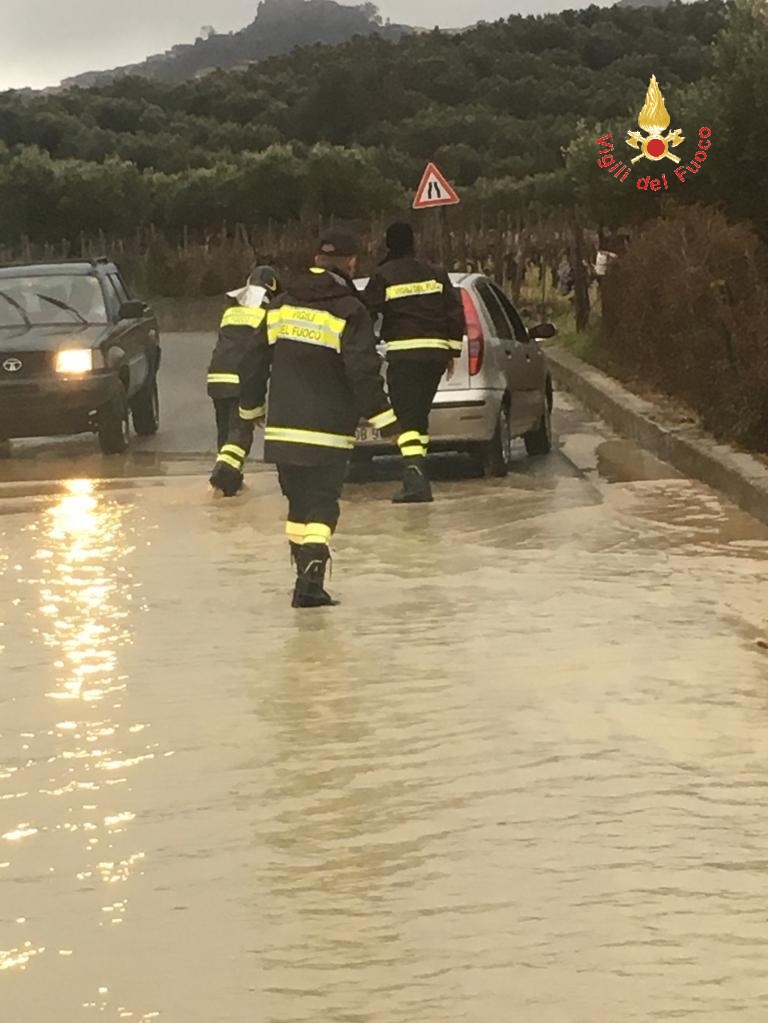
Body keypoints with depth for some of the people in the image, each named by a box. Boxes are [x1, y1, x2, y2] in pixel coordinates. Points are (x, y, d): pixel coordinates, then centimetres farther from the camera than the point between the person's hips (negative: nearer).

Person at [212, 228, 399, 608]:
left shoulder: (281, 306, 8)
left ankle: (305, 574, 23)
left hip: (282, 428, 5)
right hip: (327, 431, -5)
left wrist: (253, 406, 28)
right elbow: (363, 372, -16)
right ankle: (311, 578, -18)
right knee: (322, 505, -2)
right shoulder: (349, 312, -10)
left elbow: (255, 361, 14)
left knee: (298, 501, 17)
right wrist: (385, 419, -9)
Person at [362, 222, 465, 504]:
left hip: (403, 351, -5)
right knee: (420, 414, 18)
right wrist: (453, 351, 17)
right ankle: (417, 476, 22)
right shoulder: (435, 274, 12)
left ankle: (415, 479, -26)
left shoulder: (383, 276, -2)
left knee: (406, 417, -9)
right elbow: (455, 313, 12)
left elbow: (367, 312, -3)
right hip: (436, 350, 5)